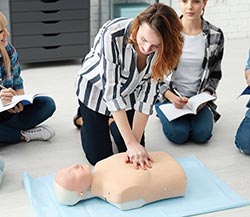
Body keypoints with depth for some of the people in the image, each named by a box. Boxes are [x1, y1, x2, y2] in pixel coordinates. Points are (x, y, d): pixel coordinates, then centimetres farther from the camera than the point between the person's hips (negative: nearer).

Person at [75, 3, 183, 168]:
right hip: (96, 88, -3)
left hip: (129, 92, 3)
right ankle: (86, 118, 28)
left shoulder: (163, 51, -26)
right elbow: (111, 91, -38)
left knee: (138, 154, 3)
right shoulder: (113, 34, -39)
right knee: (99, 156, -1)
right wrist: (132, 144, -38)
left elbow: (147, 96, -22)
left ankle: (112, 121, 32)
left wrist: (136, 143, -26)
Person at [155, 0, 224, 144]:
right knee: (178, 134, -24)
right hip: (168, 95, -1)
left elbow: (215, 74, 9)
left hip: (198, 97, 1)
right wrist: (171, 96, -19)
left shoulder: (216, 35, -2)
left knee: (202, 134, -23)